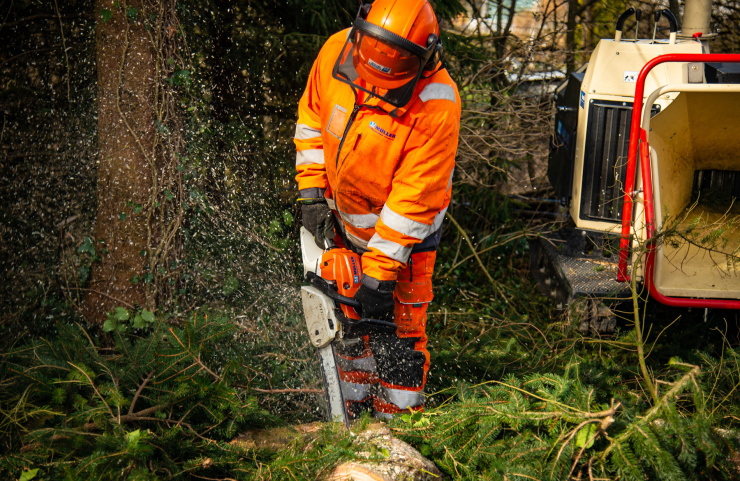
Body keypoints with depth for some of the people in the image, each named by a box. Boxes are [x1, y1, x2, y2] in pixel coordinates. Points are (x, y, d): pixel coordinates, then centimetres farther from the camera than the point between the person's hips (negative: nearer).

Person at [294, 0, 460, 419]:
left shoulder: (437, 104, -34)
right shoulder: (336, 53, -18)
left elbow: (414, 196, -30)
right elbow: (312, 120, 0)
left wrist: (380, 271, -29)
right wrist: (312, 192, -6)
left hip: (407, 227, -5)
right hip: (344, 215, 5)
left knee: (400, 322, -1)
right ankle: (355, 408, 29)